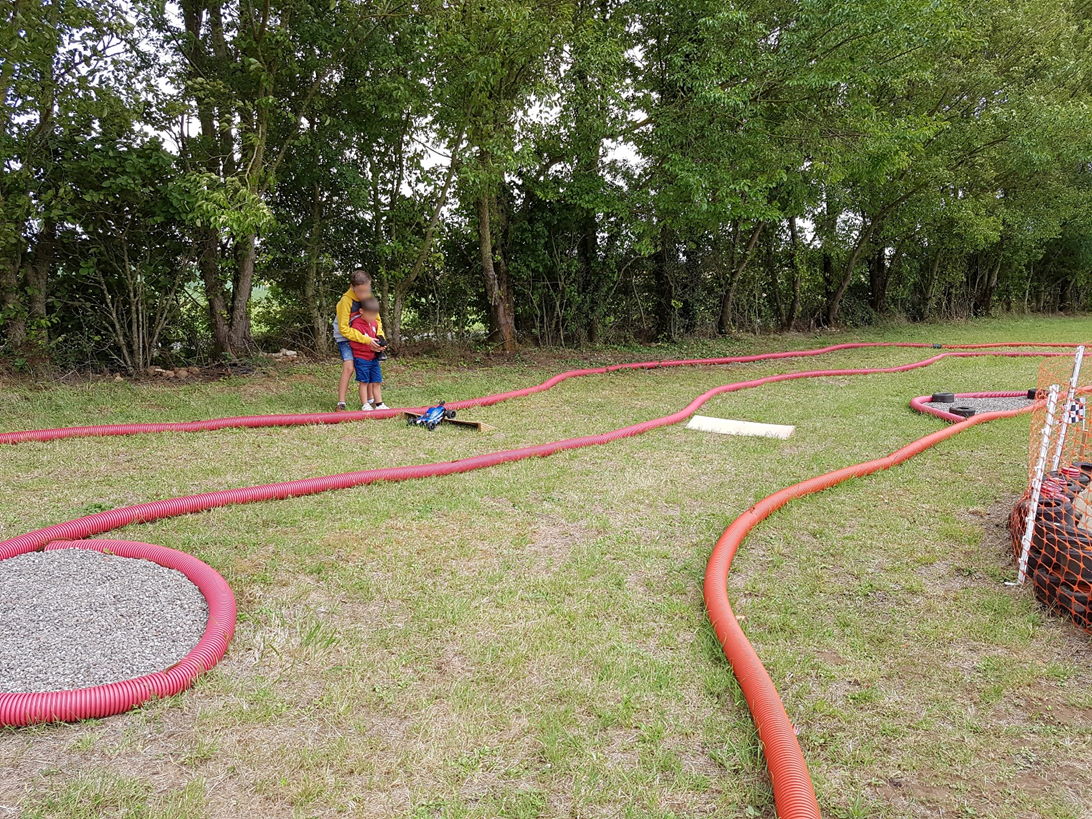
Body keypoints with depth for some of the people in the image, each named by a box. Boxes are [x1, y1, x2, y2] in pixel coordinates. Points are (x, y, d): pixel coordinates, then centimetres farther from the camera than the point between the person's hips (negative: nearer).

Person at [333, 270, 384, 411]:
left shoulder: (369, 298, -6)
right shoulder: (345, 301, -26)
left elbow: (376, 320, 3)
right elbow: (344, 329, -25)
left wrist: (380, 336, -16)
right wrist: (366, 340, -28)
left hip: (364, 337, 6)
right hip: (346, 337, -6)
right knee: (348, 368, -20)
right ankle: (341, 405, -17)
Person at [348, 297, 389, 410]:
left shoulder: (374, 323, 7)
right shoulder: (356, 325, -16)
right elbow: (354, 344, -18)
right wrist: (369, 345, -23)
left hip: (373, 357, 6)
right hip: (361, 358, -6)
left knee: (377, 382, 7)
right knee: (364, 382, 0)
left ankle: (379, 404, 13)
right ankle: (365, 405, 8)